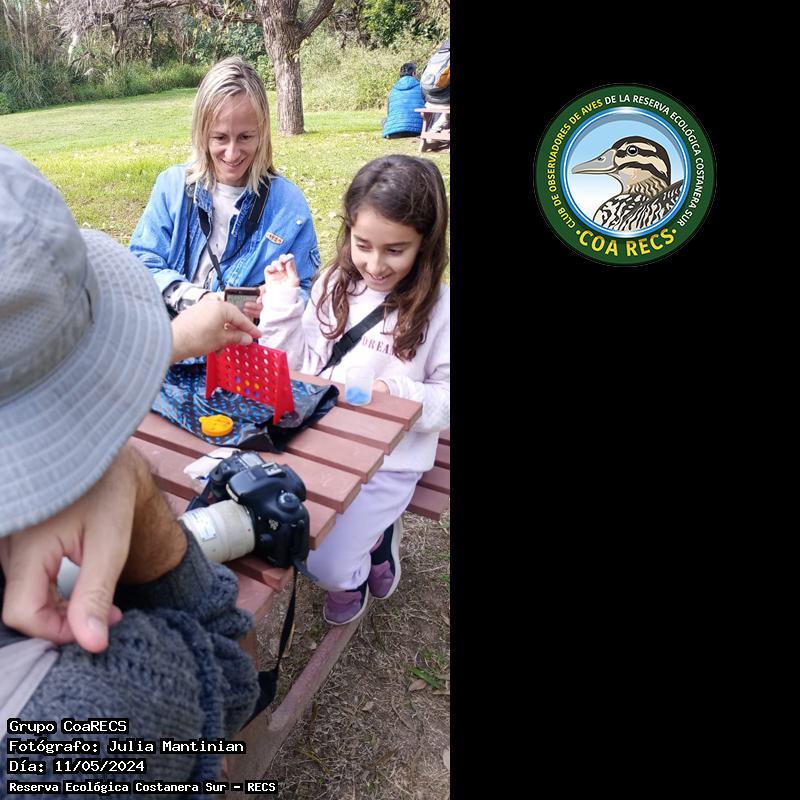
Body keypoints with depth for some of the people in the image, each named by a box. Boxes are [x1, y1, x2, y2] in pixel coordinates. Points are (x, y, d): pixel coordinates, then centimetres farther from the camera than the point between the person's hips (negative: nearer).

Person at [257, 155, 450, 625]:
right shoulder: (333, 286, 1)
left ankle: (351, 572, 25)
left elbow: (445, 401, -9)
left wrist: (395, 392, -26)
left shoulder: (438, 309, -12)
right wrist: (284, 300, -4)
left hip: (386, 463, -4)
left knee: (322, 564, -14)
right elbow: (298, 364, 8)